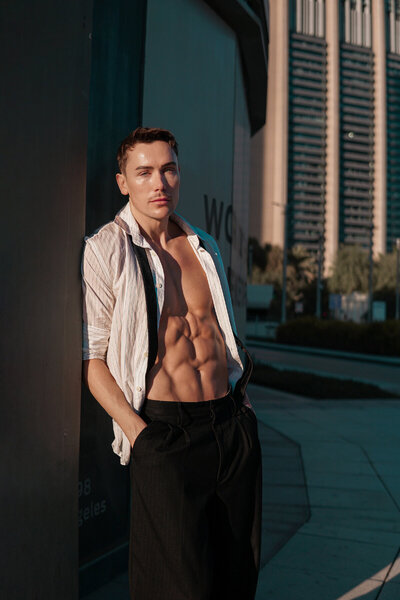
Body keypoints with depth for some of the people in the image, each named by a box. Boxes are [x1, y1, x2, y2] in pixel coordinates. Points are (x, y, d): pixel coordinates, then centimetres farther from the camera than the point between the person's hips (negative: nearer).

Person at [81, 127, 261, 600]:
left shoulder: (205, 247, 14)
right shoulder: (106, 250, -4)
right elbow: (90, 357, -6)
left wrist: (243, 406, 13)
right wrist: (138, 432, -14)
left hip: (233, 424, 6)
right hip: (164, 431, -5)